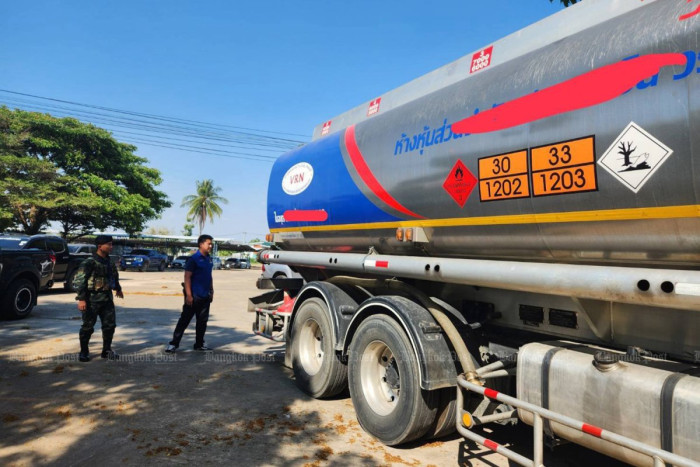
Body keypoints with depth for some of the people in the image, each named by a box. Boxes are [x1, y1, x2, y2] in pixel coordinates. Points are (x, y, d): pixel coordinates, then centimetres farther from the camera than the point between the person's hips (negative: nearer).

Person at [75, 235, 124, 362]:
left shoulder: (110, 262, 9)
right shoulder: (89, 262, -13)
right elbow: (80, 280, -18)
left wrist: (118, 289, 40)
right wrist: (81, 299, -24)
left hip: (107, 298, 6)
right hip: (92, 299, -6)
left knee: (110, 325, 7)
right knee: (88, 326, 4)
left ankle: (107, 350, 20)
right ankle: (84, 352, 20)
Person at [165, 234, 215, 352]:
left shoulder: (209, 259, 11)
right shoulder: (194, 259, -12)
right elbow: (187, 277, -14)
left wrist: (211, 292, 17)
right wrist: (188, 295, -19)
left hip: (205, 296, 7)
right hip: (194, 296, -7)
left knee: (202, 321, 12)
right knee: (184, 320, 0)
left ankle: (199, 344, 22)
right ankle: (174, 343, 10)